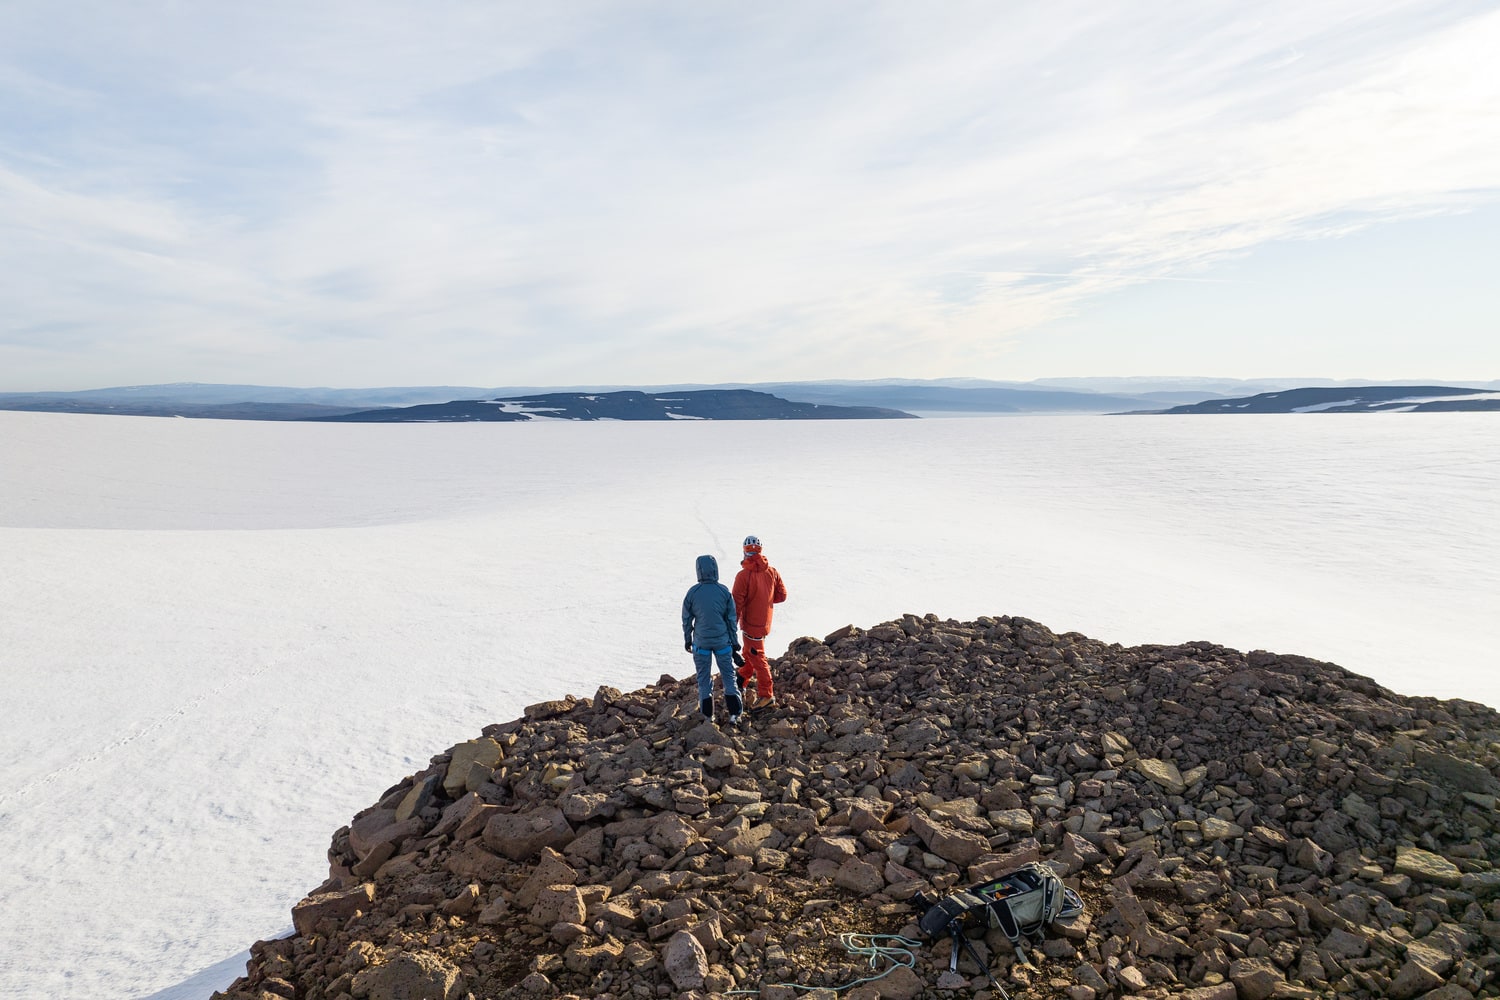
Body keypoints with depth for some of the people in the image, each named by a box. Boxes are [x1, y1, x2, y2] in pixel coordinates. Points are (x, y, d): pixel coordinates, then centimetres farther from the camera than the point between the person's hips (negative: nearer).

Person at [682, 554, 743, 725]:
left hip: (701, 642, 0)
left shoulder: (692, 592, -9)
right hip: (722, 640, 0)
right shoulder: (724, 591, -6)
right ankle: (734, 714, 7)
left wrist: (687, 640, 15)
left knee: (704, 678, 12)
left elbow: (686, 619, 0)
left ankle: (707, 714, 19)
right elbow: (731, 619, -1)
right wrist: (734, 643, 9)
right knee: (729, 675, 10)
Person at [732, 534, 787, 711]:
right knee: (749, 652, 23)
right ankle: (742, 683, 39)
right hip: (766, 621, 7)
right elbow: (782, 595, 3)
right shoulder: (772, 572, -4)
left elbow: (737, 604, -19)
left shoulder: (743, 575, -21)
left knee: (756, 657, 2)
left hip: (751, 623, -7)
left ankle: (766, 695, 7)